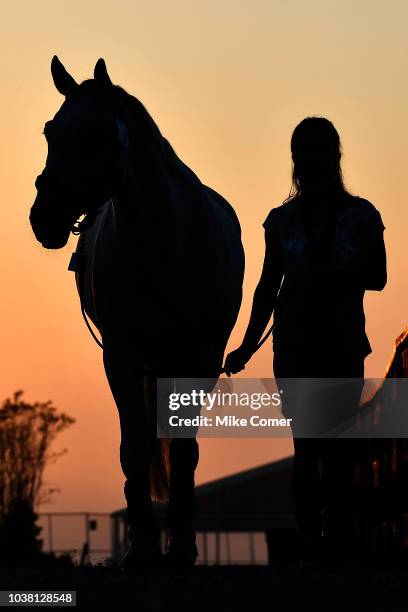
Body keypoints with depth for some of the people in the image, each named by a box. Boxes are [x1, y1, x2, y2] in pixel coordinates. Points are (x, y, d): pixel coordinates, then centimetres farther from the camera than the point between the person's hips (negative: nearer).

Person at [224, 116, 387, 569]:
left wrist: (338, 273, -15)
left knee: (338, 446, 2)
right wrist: (247, 346, 4)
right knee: (307, 444, -1)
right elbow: (268, 286, 9)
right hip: (295, 346, 1)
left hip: (344, 345, -1)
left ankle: (338, 544, 8)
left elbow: (378, 278, 3)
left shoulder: (361, 216, 1)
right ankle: (311, 547, 1)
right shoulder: (282, 220, 5)